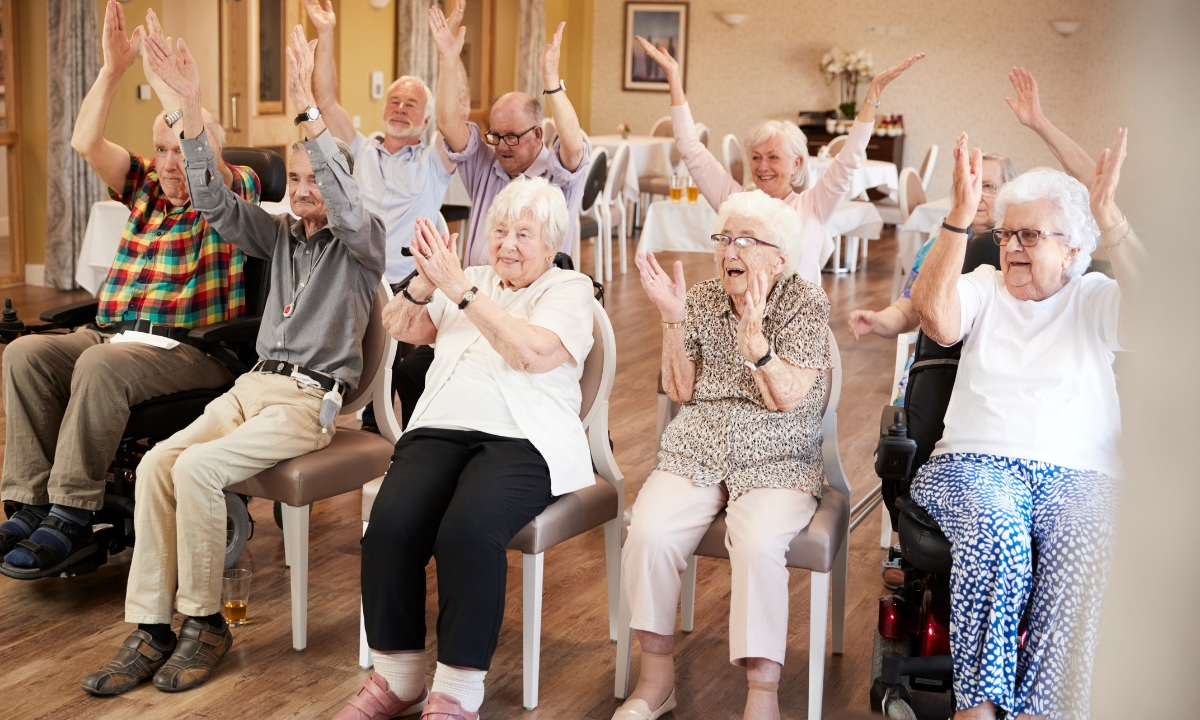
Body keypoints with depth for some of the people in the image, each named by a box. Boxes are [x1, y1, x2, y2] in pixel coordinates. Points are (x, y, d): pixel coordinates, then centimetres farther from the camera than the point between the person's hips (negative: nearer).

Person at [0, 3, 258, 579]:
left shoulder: (235, 193, 3)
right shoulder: (146, 187, 19)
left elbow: (208, 155, -19)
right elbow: (86, 142, 6)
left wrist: (163, 81, -16)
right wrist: (113, 68, -2)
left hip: (192, 348, -6)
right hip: (112, 333, 6)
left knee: (100, 368, -34)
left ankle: (72, 518, -28)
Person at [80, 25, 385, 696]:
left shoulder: (362, 240, 1)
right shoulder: (281, 233, 18)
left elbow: (345, 202, -21)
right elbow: (216, 200, 6)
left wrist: (309, 107, -31)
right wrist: (192, 106, -5)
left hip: (312, 399, -6)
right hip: (255, 384, 6)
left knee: (198, 468, -28)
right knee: (157, 463, -19)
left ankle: (205, 622, -12)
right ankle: (152, 629, -16)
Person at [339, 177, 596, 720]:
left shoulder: (569, 289, 8)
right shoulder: (471, 279, 23)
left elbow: (534, 354, -13)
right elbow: (399, 327, 12)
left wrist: (460, 288, -15)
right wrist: (426, 283, -8)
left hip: (522, 440, -4)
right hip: (441, 430, 4)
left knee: (467, 533, -33)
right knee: (390, 525, -25)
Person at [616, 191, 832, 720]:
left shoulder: (806, 303, 0)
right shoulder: (701, 300, 10)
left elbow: (786, 399, -11)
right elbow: (680, 390, 3)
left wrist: (754, 335, -26)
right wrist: (673, 319, -10)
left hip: (776, 462, -3)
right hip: (695, 452, 3)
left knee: (758, 544, -34)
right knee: (649, 533, -26)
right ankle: (656, 676, -9)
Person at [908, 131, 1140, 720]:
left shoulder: (1094, 299, 14)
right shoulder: (983, 287, 16)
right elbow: (936, 320, -6)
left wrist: (1106, 214, -11)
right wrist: (960, 214, -10)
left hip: (1077, 473, 0)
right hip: (976, 464, 0)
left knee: (1085, 550, -33)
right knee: (995, 533, -35)